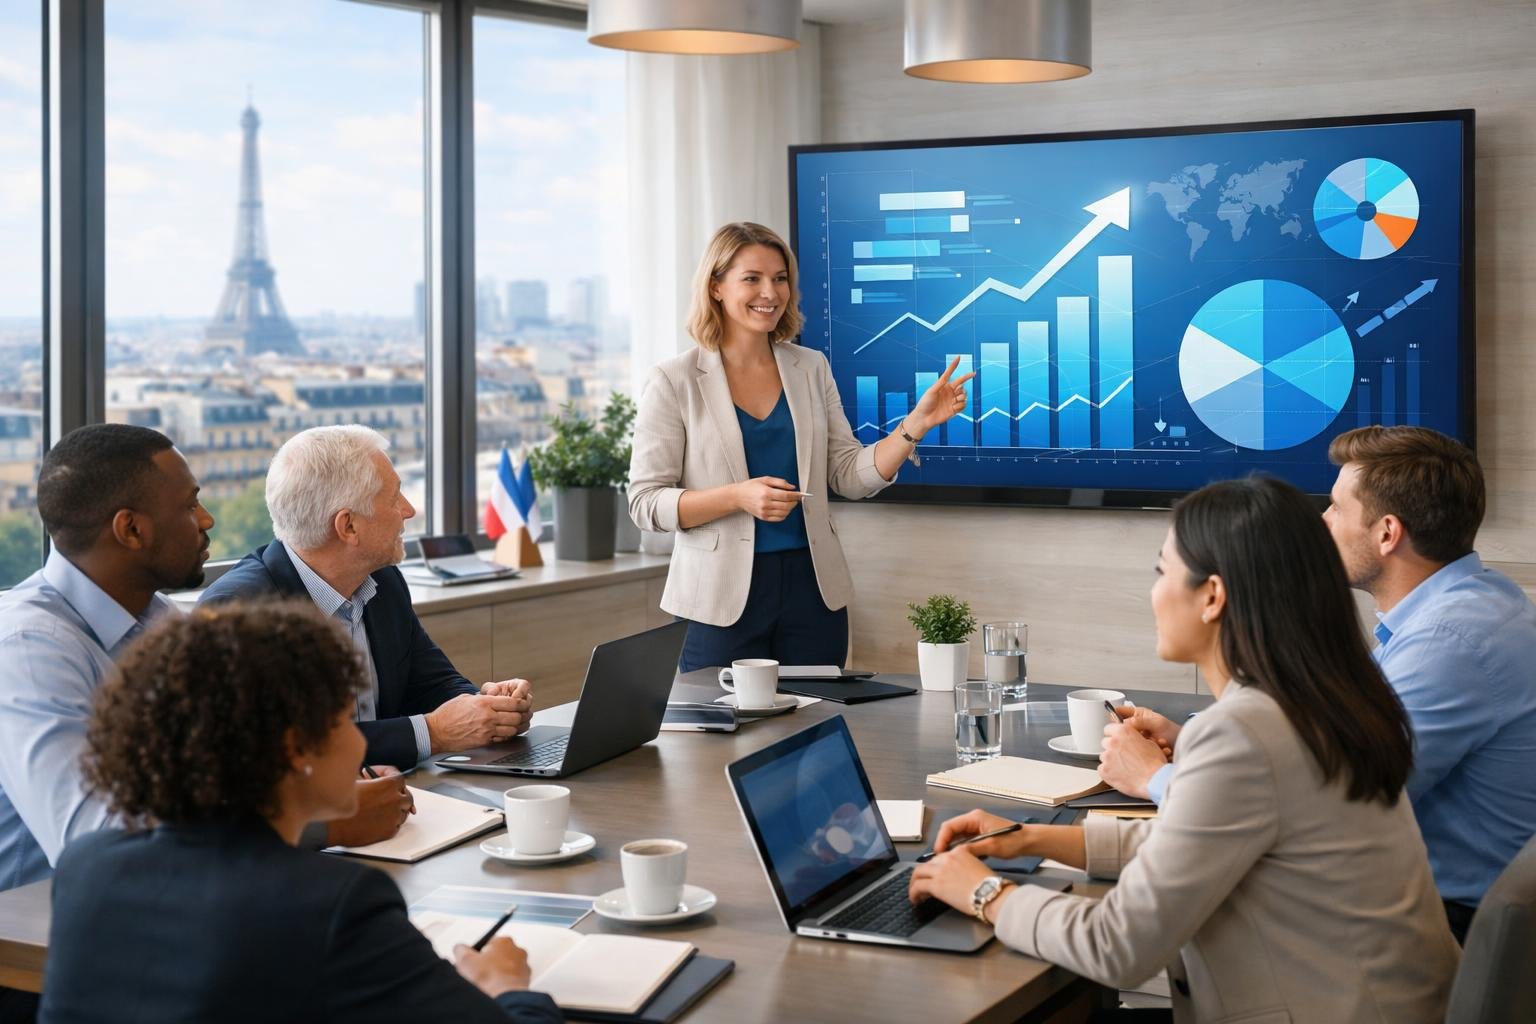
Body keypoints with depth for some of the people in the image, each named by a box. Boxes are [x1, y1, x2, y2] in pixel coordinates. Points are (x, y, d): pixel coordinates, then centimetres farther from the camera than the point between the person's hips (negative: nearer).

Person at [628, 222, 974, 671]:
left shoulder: (811, 368, 8)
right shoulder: (673, 382, -4)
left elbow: (851, 476, 7)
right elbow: (646, 503, -8)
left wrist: (916, 424, -6)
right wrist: (737, 496, -21)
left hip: (813, 587, 4)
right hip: (723, 598, -4)